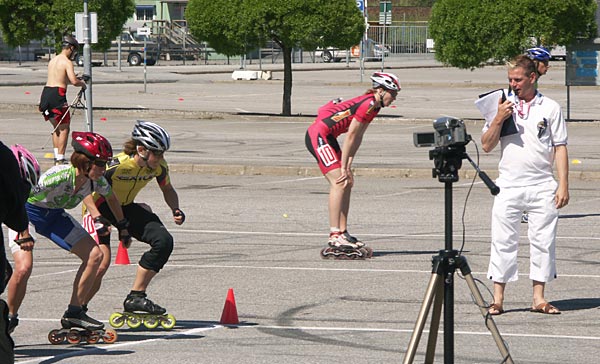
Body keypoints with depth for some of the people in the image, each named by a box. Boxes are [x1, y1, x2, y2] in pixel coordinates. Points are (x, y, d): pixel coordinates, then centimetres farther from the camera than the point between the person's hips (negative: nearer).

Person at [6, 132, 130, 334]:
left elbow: (111, 198, 9)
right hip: (27, 212, -7)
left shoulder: (97, 181, -15)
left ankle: (74, 313, 6)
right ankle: (10, 319, -2)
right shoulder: (60, 176, -36)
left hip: (54, 216, 7)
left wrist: (123, 226, 18)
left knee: (95, 255, -4)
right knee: (23, 268, -26)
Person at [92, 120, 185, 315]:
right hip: (101, 208, -6)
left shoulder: (159, 167, -12)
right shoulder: (117, 165, -31)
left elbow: (167, 190, 9)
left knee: (163, 241, -10)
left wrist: (175, 210, -10)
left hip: (126, 208, 6)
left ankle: (135, 298, -2)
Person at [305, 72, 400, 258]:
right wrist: (344, 167, -15)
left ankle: (342, 233, 13)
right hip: (318, 135, -10)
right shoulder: (367, 104, -19)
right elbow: (351, 135, -19)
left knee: (347, 182, 10)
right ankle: (334, 236, -21)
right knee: (339, 182, -16)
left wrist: (348, 166, 6)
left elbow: (357, 137, 12)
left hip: (327, 137, 10)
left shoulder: (374, 106, 11)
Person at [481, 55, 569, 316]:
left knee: (543, 241, 1)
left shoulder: (550, 108, 5)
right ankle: (497, 298, 2)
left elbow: (560, 147, 4)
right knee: (503, 241, -2)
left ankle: (539, 297, 9)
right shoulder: (502, 105, 7)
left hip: (543, 186, 0)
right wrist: (498, 120, -11)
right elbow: (487, 146, 5)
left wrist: (563, 185, -3)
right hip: (508, 186, 0)